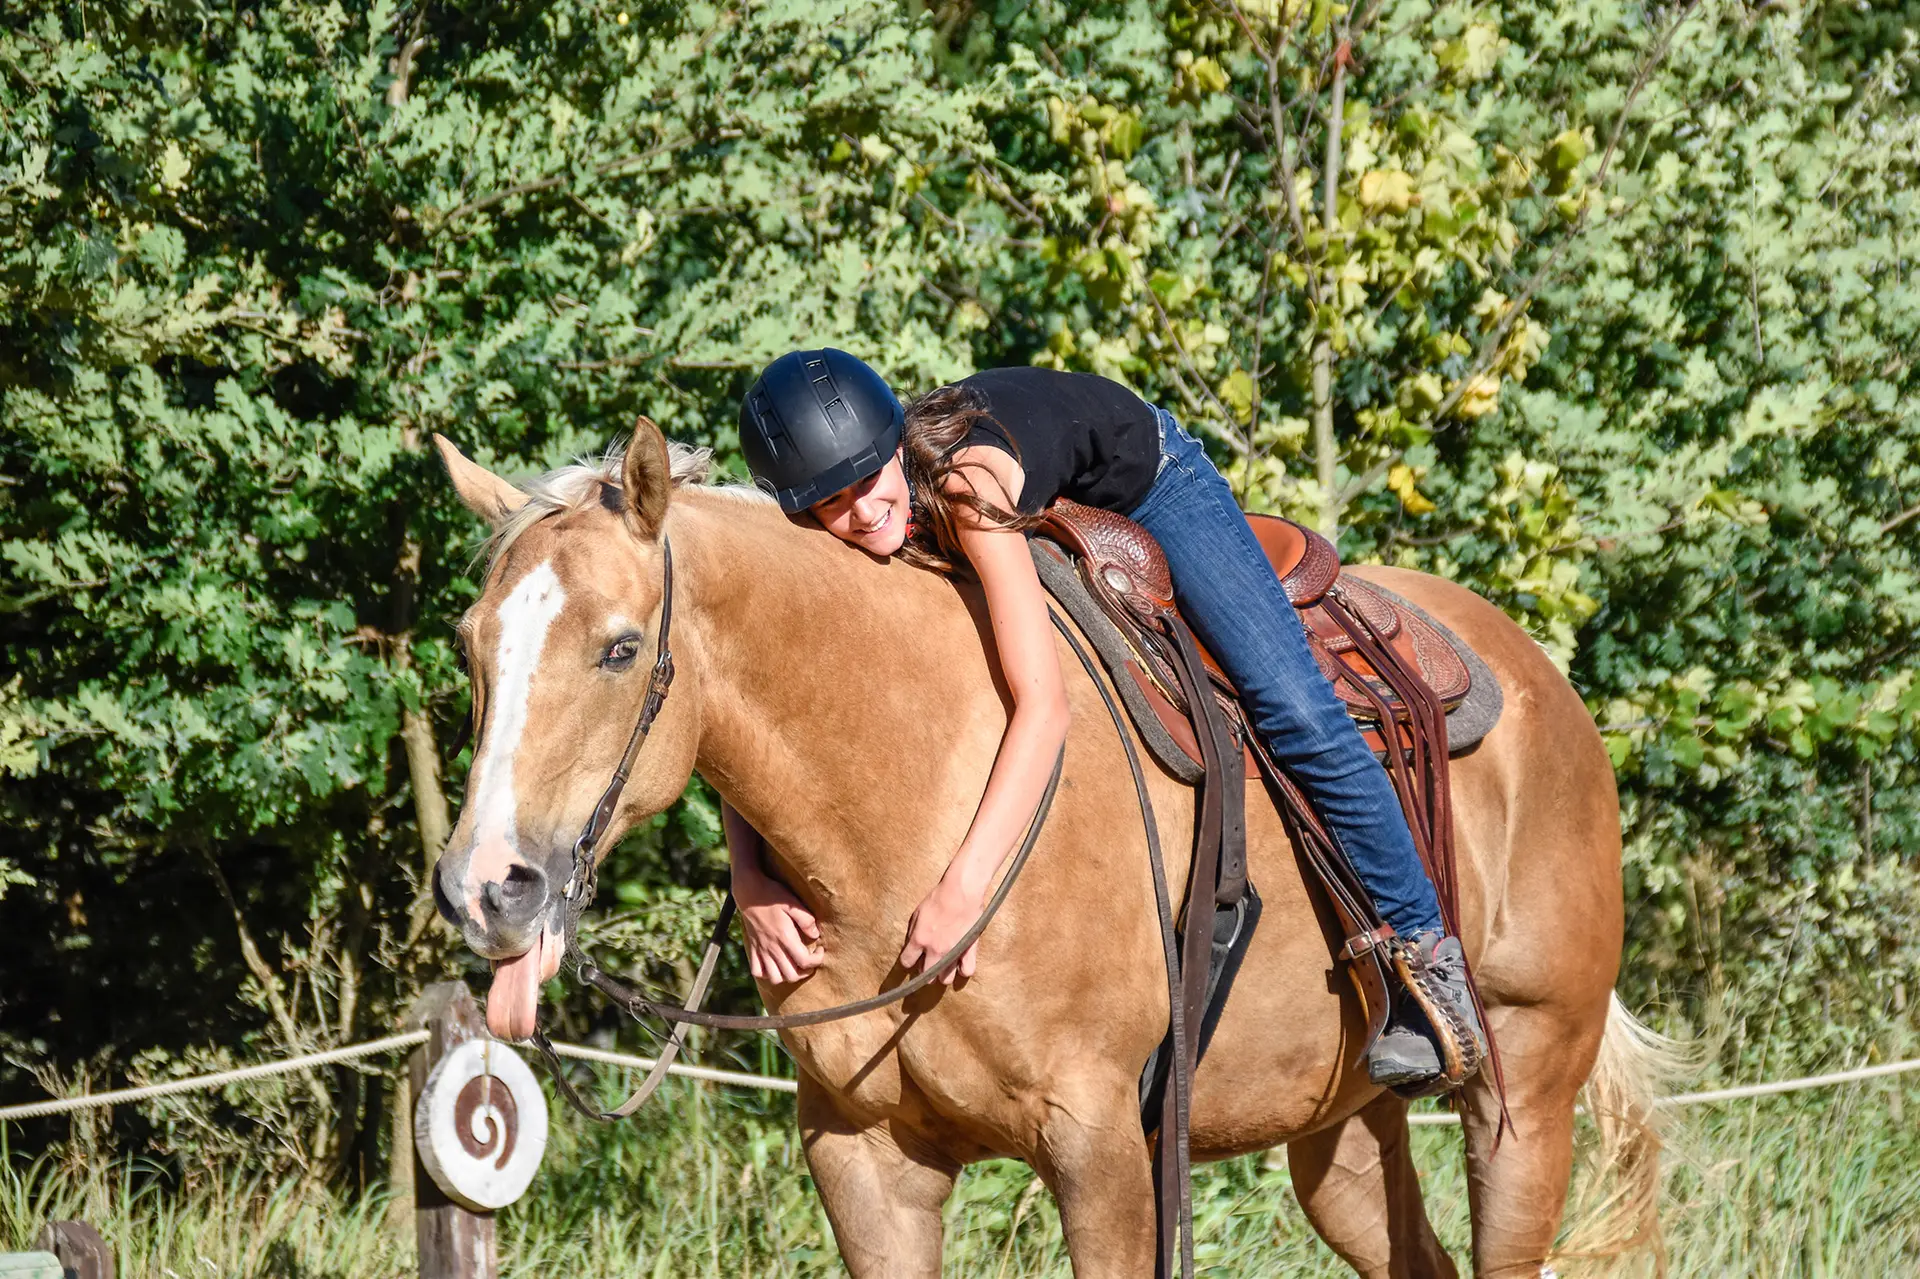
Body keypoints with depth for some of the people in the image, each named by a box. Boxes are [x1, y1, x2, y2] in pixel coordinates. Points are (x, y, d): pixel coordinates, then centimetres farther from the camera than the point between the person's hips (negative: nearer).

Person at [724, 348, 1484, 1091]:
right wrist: (751, 885, -44)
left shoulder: (962, 479, -47)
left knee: (1295, 714, -15)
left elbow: (1044, 705, -53)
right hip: (1045, 521, 5)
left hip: (1143, 474, -5)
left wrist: (963, 887, -60)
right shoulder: (816, 548, -31)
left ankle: (1423, 947, 3)